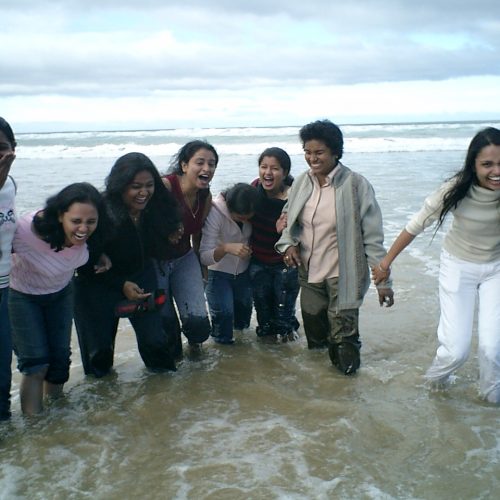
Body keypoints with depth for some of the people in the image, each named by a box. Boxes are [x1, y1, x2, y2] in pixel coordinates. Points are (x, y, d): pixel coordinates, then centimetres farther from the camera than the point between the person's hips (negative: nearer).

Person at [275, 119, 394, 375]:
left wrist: (383, 280, -11)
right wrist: (288, 244, -6)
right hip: (309, 271, 5)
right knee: (314, 330, 18)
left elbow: (372, 236, -11)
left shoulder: (355, 185, -14)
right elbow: (288, 219, 15)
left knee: (343, 334, 1)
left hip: (342, 275, -5)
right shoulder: (301, 182, 1)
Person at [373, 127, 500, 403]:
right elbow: (416, 225, -15)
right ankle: (435, 380, 31)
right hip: (459, 267, -2)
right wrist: (386, 262, -10)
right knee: (457, 348, -4)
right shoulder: (457, 189, -26)